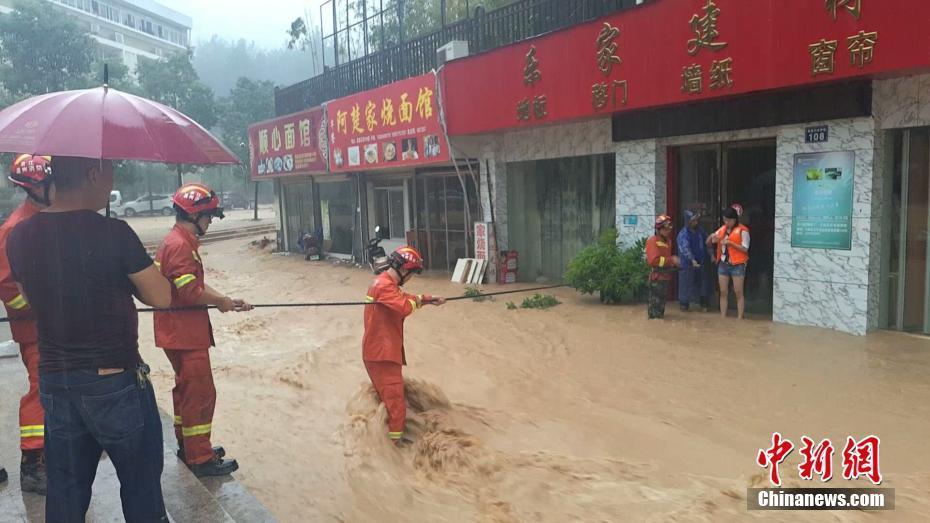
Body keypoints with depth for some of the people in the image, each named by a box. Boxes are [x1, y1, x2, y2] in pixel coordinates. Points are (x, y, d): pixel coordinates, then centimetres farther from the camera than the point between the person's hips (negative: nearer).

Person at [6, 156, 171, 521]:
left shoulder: (19, 237, -2)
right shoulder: (113, 233, -19)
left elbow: (32, 298, 13)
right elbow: (162, 297, -12)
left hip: (54, 382, 6)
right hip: (115, 382, -5)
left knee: (65, 489, 18)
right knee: (140, 483, 11)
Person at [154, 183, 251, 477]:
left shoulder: (181, 242, 13)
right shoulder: (179, 246, -19)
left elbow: (195, 285, 15)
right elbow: (190, 292, -24)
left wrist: (226, 300, 6)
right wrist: (220, 301, -10)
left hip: (182, 331, 11)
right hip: (184, 333, -11)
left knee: (187, 389, 20)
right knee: (201, 393, -4)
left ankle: (188, 446, 33)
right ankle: (201, 459, 4)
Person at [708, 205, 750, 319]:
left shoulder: (742, 230, -7)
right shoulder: (722, 229, 10)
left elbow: (745, 249, -11)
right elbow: (708, 243, 14)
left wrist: (730, 243, -20)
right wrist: (712, 238, -8)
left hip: (737, 265, -5)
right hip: (723, 264, 6)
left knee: (738, 293, -2)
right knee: (723, 292, 6)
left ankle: (740, 318, 2)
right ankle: (723, 317, 11)